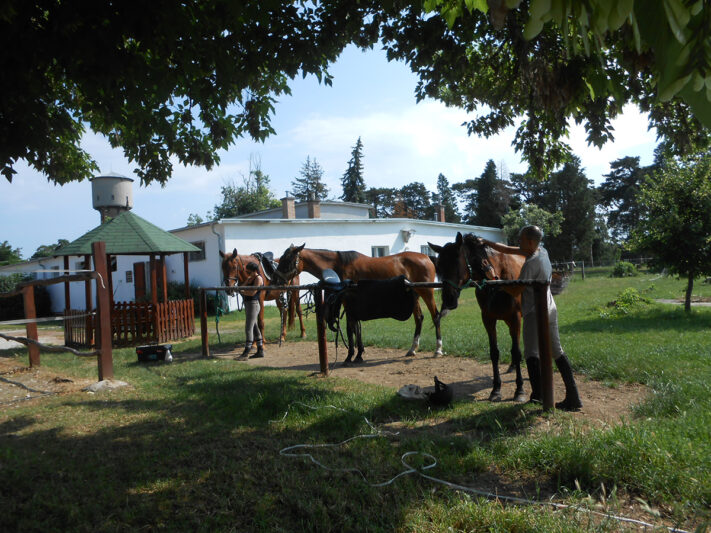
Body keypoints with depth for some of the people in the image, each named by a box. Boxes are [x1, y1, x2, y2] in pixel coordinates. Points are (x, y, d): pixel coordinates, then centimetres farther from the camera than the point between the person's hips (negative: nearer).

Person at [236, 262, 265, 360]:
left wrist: (242, 292, -9)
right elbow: (243, 288, 11)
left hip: (253, 304, -10)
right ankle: (260, 351, 17)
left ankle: (245, 353, -10)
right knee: (254, 328, 12)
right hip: (248, 304, 10)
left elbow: (252, 293, -19)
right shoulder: (249, 279, 16)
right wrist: (240, 289, -10)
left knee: (248, 328, -10)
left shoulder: (258, 279, -12)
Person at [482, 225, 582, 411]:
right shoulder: (542, 251, 9)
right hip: (551, 310, 9)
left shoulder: (531, 263, -18)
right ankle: (573, 397, 15)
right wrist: (486, 242, 14)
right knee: (557, 352, 12)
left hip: (535, 313, -9)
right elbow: (508, 250, 15)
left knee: (531, 353, -9)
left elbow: (516, 291, -12)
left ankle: (538, 394, -18)